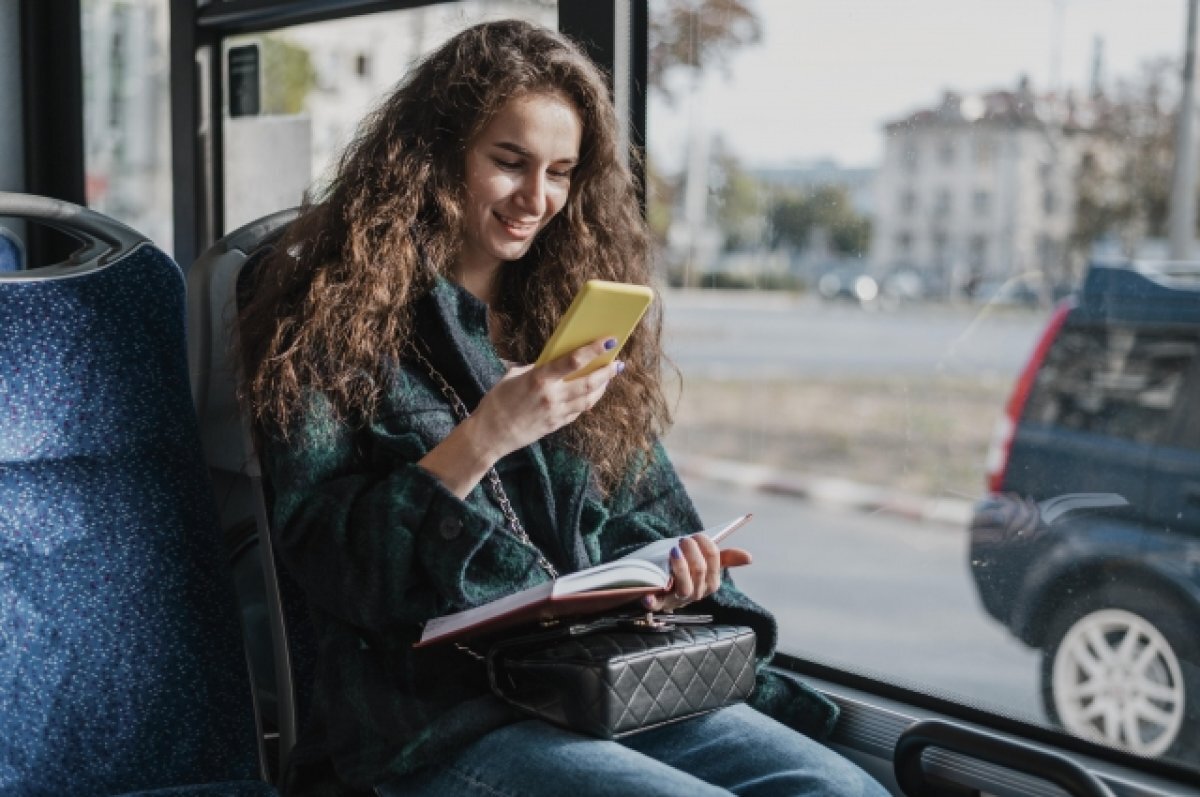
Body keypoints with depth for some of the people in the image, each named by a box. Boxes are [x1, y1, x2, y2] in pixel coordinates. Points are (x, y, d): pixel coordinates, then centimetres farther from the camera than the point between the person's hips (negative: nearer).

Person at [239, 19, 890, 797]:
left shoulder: (569, 310, 15)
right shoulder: (340, 311, -3)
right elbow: (327, 559, -9)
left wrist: (672, 563, -5)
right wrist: (484, 437, -21)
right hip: (435, 717, -5)